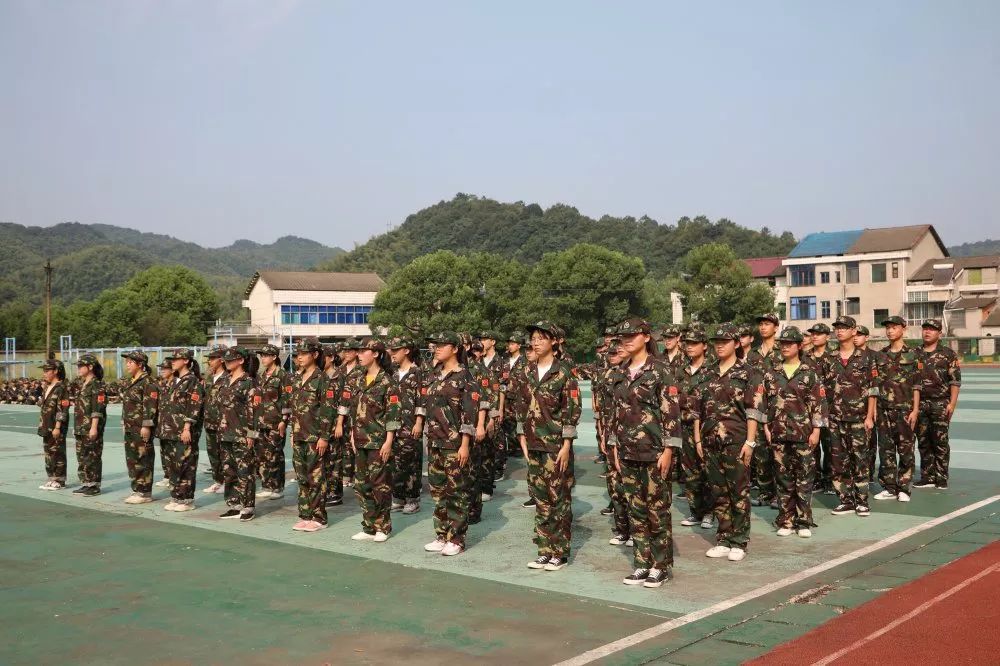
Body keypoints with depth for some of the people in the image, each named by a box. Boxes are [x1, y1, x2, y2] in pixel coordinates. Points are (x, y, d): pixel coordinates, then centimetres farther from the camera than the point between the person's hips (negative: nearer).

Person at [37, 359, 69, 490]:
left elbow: (62, 410, -18)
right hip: (47, 428, 9)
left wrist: (57, 427, -21)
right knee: (48, 452, 14)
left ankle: (59, 481, 3)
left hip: (56, 428, -9)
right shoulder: (47, 388, 15)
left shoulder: (61, 388, -14)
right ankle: (51, 479, 22)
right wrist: (42, 425, 18)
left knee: (57, 453, -3)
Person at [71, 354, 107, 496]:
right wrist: (76, 427, 21)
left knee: (92, 457, -5)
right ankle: (86, 483, 20)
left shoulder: (97, 385, -12)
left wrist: (94, 427, -23)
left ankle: (94, 486, 1)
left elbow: (97, 409, -18)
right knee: (82, 457, 12)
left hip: (91, 429, -10)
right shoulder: (82, 385, 17)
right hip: (81, 429, 10)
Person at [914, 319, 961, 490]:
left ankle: (941, 478, 7)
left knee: (940, 442, -1)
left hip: (940, 404, -4)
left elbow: (955, 381, -4)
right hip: (920, 404, 4)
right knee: (923, 442, 7)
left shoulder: (948, 354, -1)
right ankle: (927, 477, 15)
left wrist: (952, 403, -12)